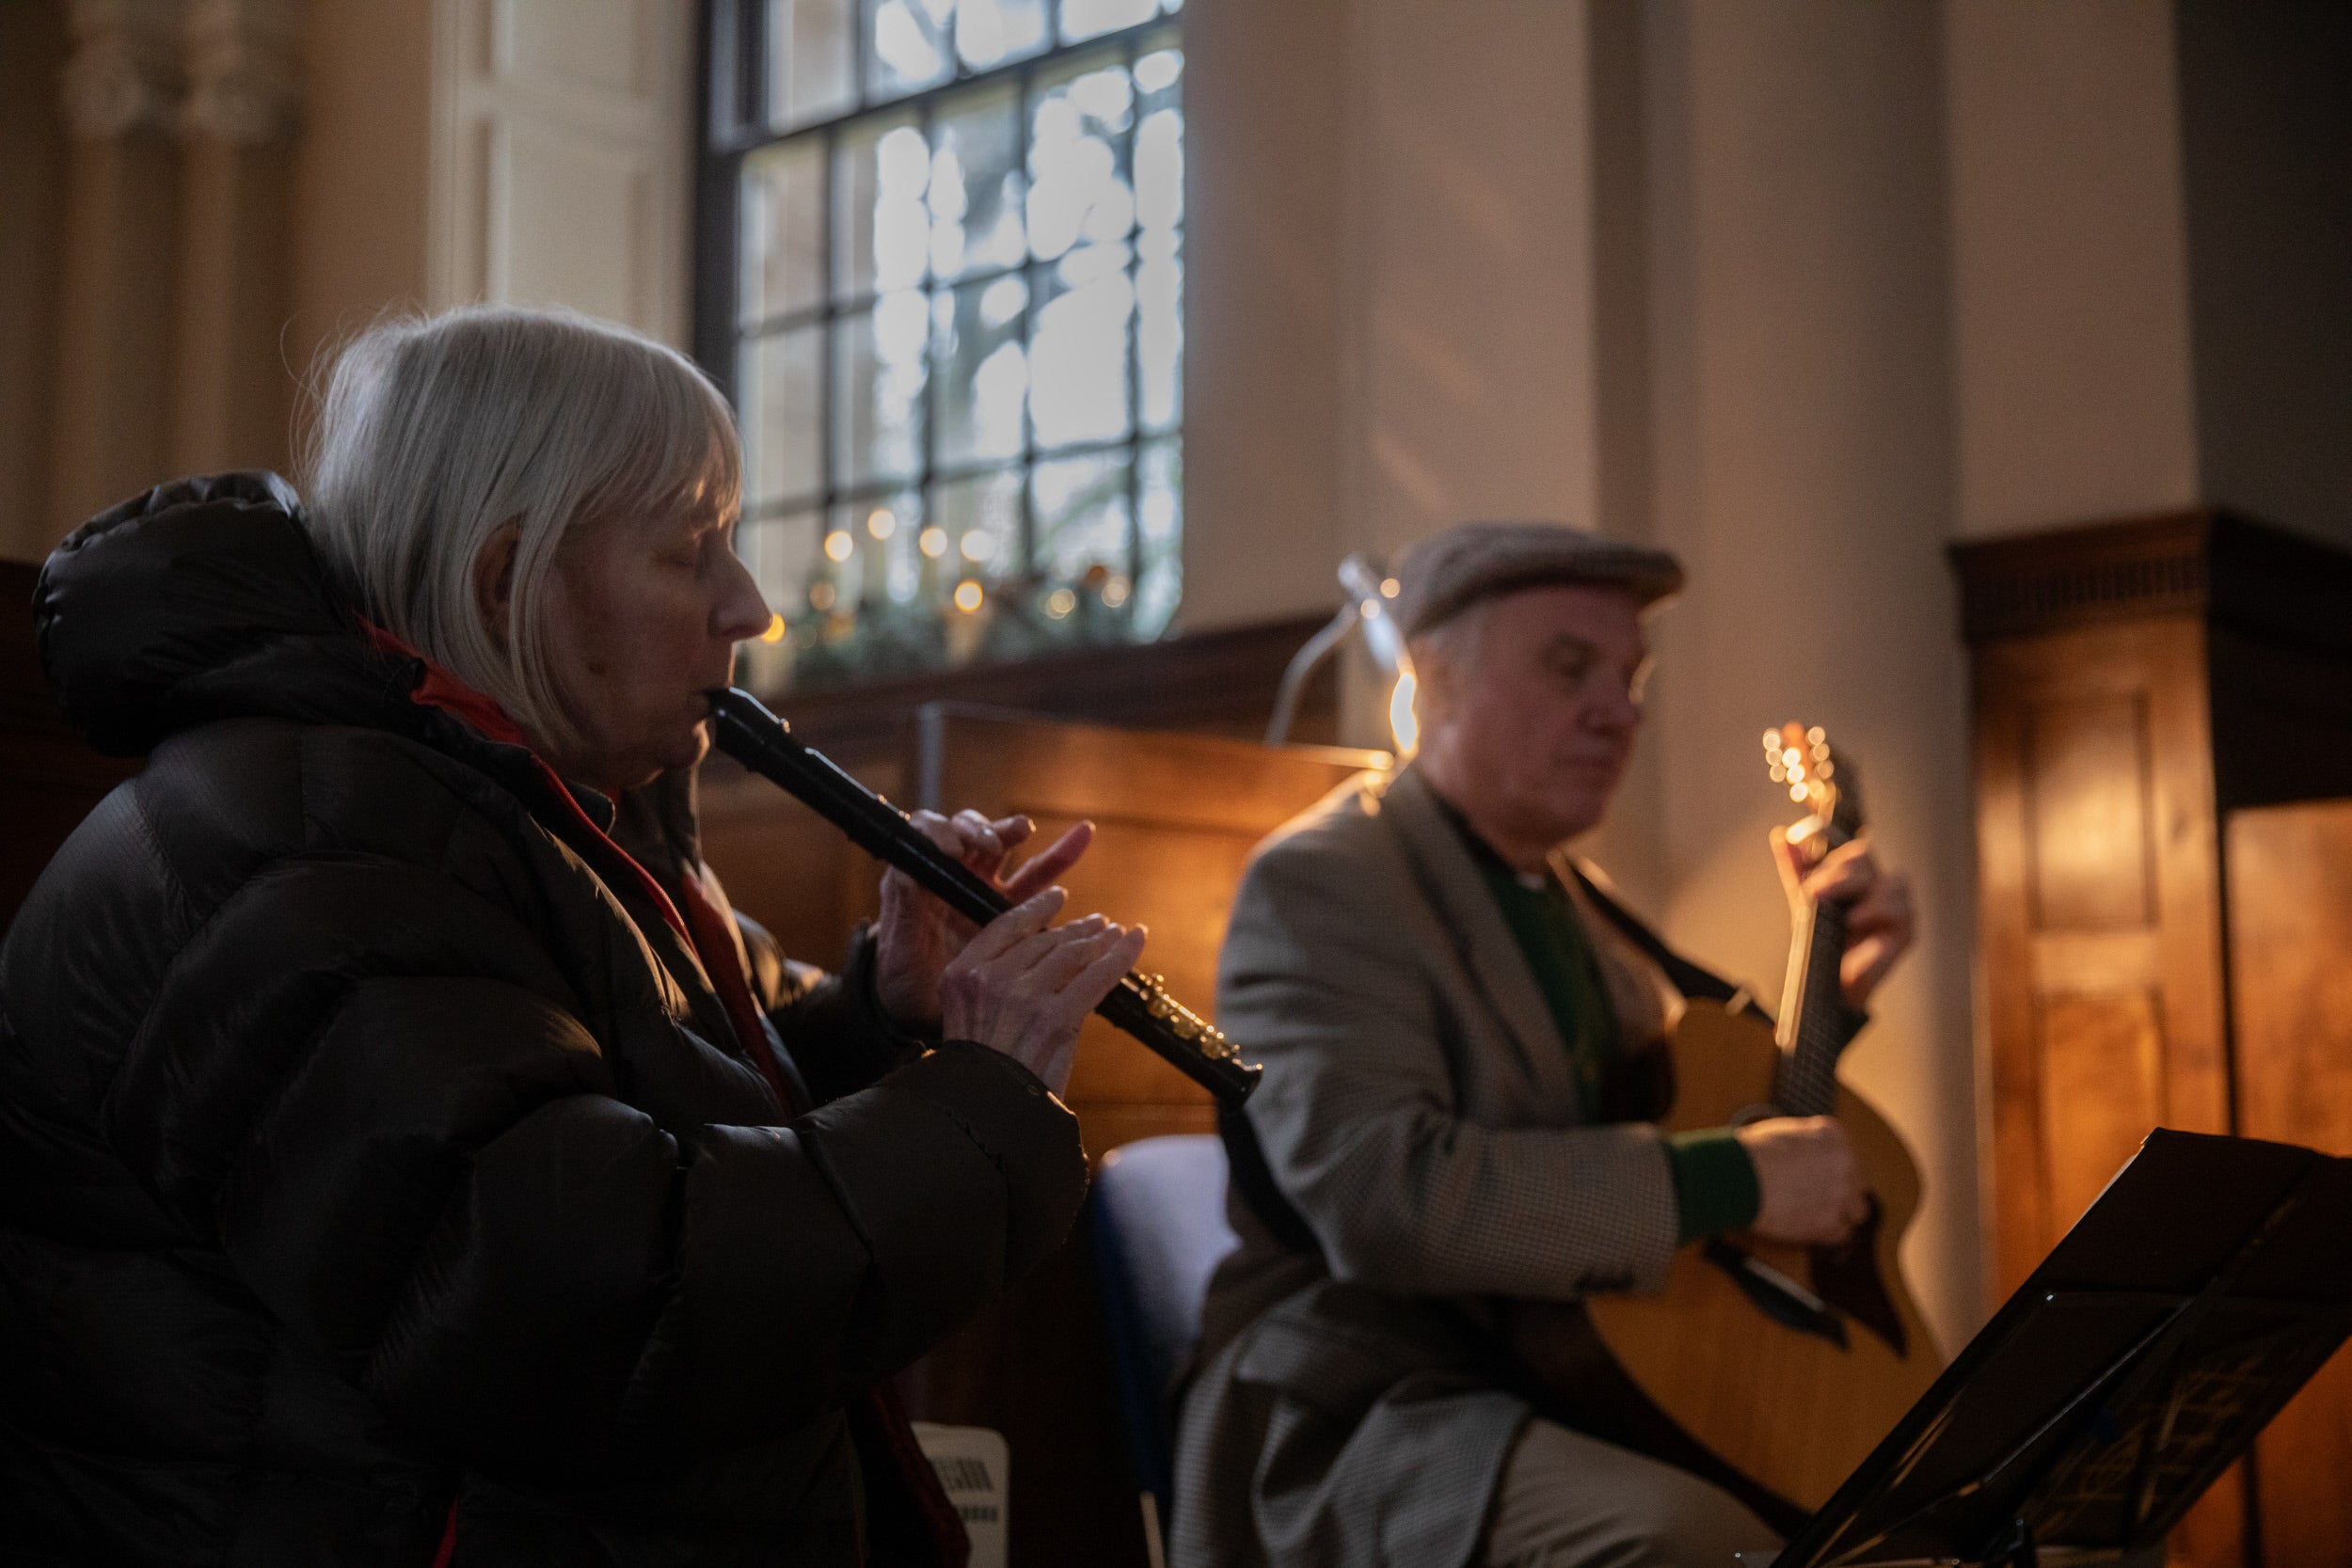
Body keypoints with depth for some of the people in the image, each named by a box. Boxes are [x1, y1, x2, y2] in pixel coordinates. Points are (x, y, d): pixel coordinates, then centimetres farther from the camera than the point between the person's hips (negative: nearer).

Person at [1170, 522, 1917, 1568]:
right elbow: (1382, 1195, -24)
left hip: (1574, 1404, 9)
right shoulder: (1318, 883, -8)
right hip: (1352, 1430, -8)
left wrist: (1833, 985, 13)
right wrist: (1731, 1180, -22)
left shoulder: (1559, 892, 19)